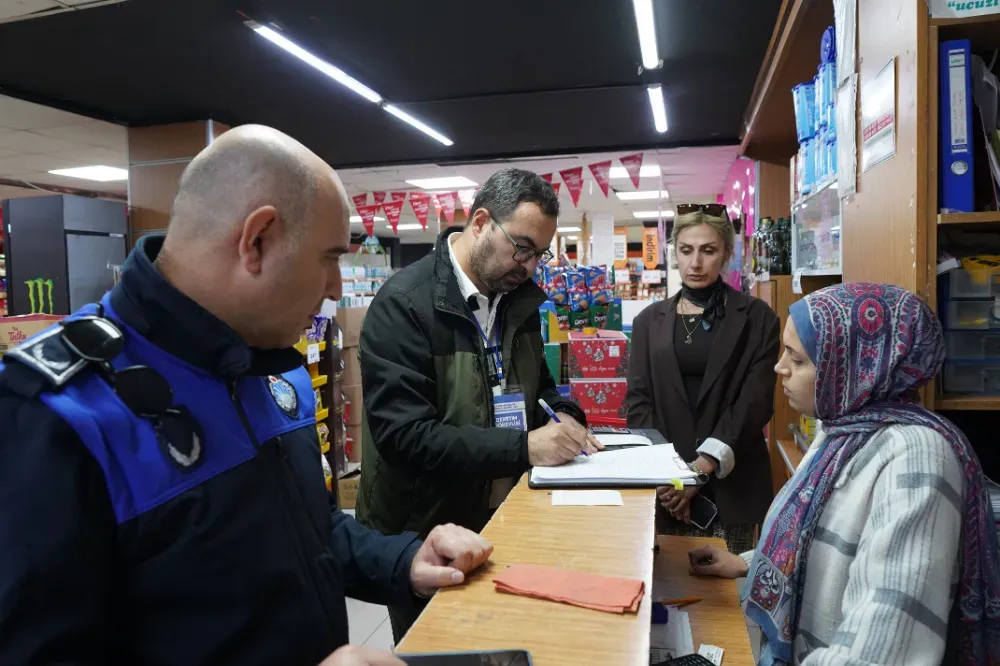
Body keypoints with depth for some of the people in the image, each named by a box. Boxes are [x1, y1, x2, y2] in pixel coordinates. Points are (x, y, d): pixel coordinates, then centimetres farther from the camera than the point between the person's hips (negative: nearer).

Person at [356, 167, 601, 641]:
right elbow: (403, 435, -28)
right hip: (422, 534, -6)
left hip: (501, 517, 7)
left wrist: (562, 415, -8)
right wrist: (523, 447, -31)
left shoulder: (519, 299, 2)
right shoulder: (404, 304, -21)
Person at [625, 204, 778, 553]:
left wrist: (703, 467, -17)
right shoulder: (650, 320, 9)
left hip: (729, 484, -1)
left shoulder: (757, 318, 1)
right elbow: (638, 399, 4)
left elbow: (755, 402, -6)